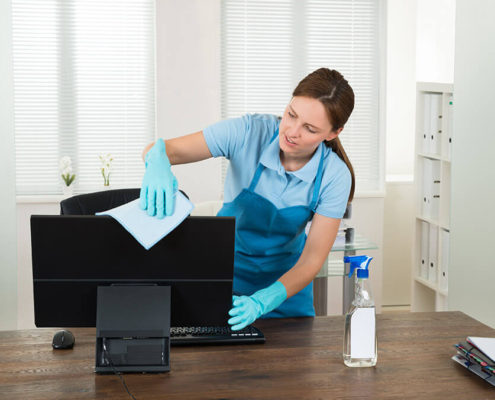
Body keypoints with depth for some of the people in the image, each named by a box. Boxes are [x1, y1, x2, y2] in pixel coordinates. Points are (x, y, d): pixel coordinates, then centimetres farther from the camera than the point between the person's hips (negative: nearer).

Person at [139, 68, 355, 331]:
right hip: (224, 269, -1)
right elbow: (161, 149, -21)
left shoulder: (334, 176, -17)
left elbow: (312, 260, -17)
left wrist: (260, 303, -33)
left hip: (285, 282, 1)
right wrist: (158, 163, -47)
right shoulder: (249, 132, -21)